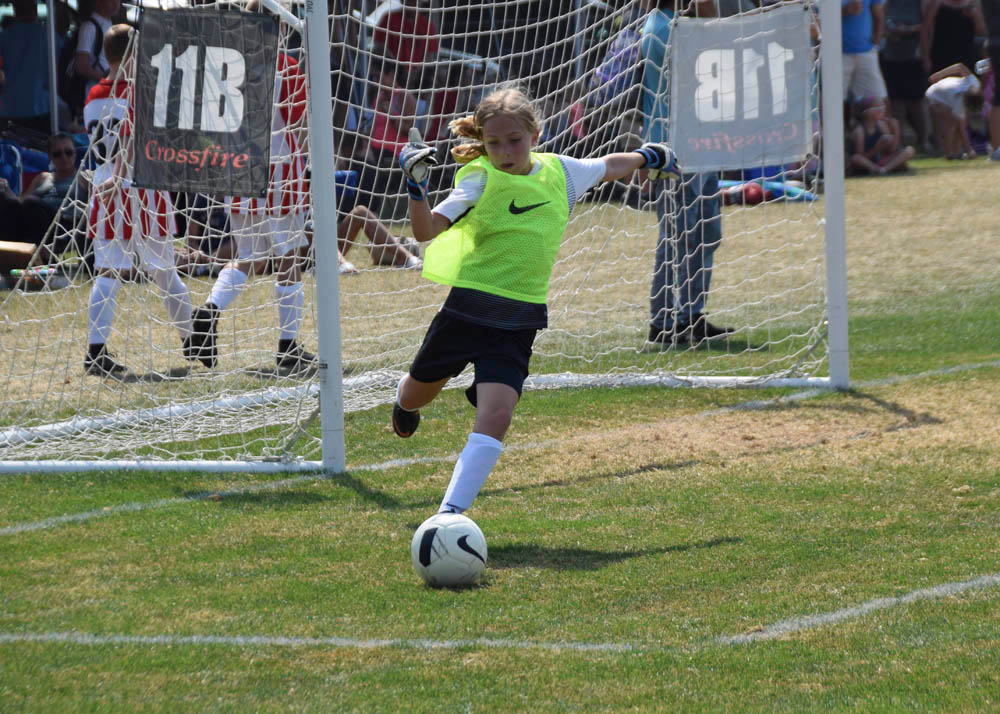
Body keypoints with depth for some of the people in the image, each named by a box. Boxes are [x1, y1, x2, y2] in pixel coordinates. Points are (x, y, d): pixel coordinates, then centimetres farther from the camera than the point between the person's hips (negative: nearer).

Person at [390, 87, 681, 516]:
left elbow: (606, 168, 26)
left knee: (495, 417, -19)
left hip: (519, 319, 1)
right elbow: (426, 230, -19)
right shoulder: (480, 179, -10)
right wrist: (416, 187, -36)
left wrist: (645, 157, 40)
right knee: (416, 397, 20)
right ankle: (404, 402, 59)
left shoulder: (561, 172, 3)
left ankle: (451, 512, -18)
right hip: (469, 305, -1)